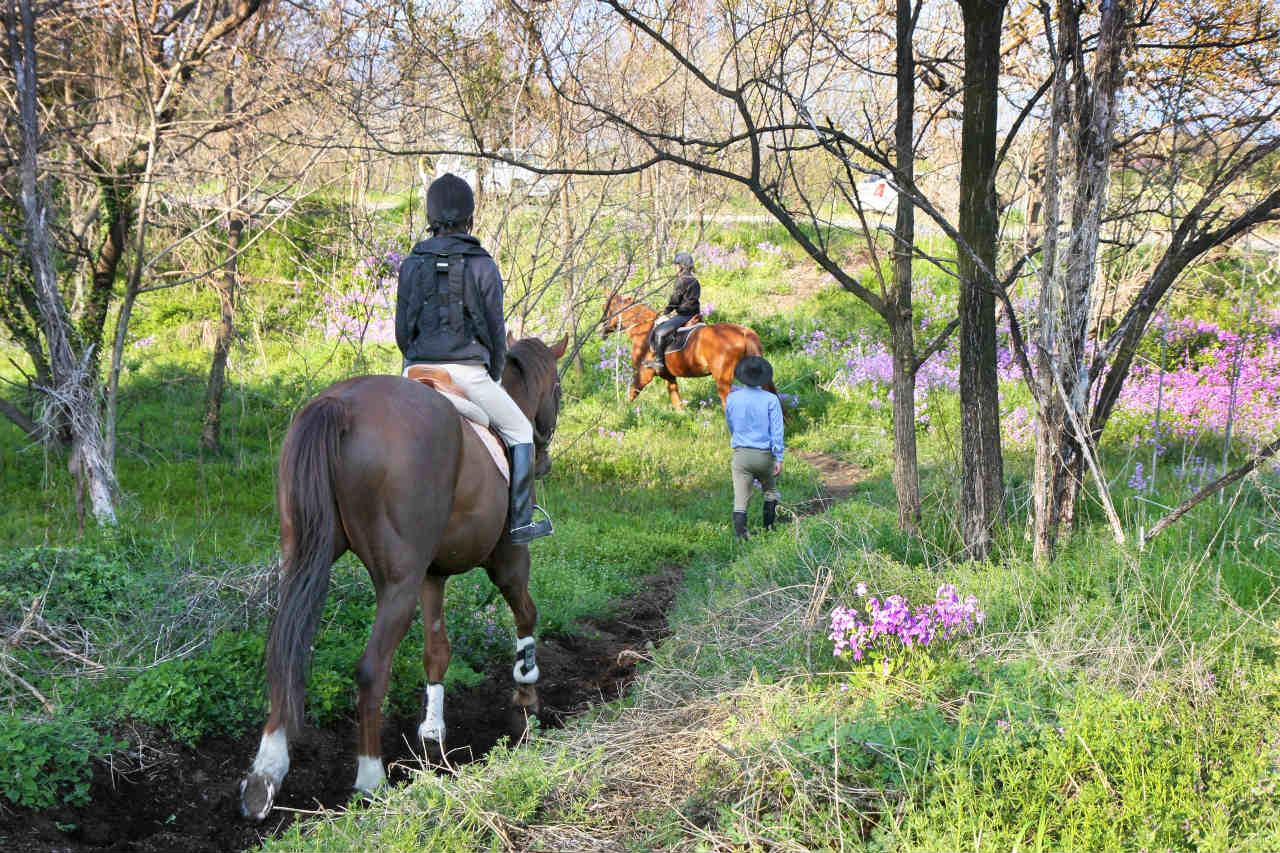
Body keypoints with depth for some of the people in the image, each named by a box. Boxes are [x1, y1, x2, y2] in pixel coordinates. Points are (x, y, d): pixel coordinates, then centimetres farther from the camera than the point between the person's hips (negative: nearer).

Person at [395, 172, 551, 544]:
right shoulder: (483, 266, -5)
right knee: (519, 430, 15)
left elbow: (401, 331, 6)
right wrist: (494, 379, 14)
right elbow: (496, 332, -1)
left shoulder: (412, 264, 3)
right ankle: (519, 522, 10)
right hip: (467, 371, -3)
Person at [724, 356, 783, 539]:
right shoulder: (771, 399, -8)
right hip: (765, 455, 0)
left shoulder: (732, 398, -3)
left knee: (741, 500, -1)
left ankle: (739, 535, -11)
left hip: (741, 454, 0)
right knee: (770, 490, 26)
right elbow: (777, 430, -11)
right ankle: (768, 527, 28)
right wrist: (779, 458, -9)